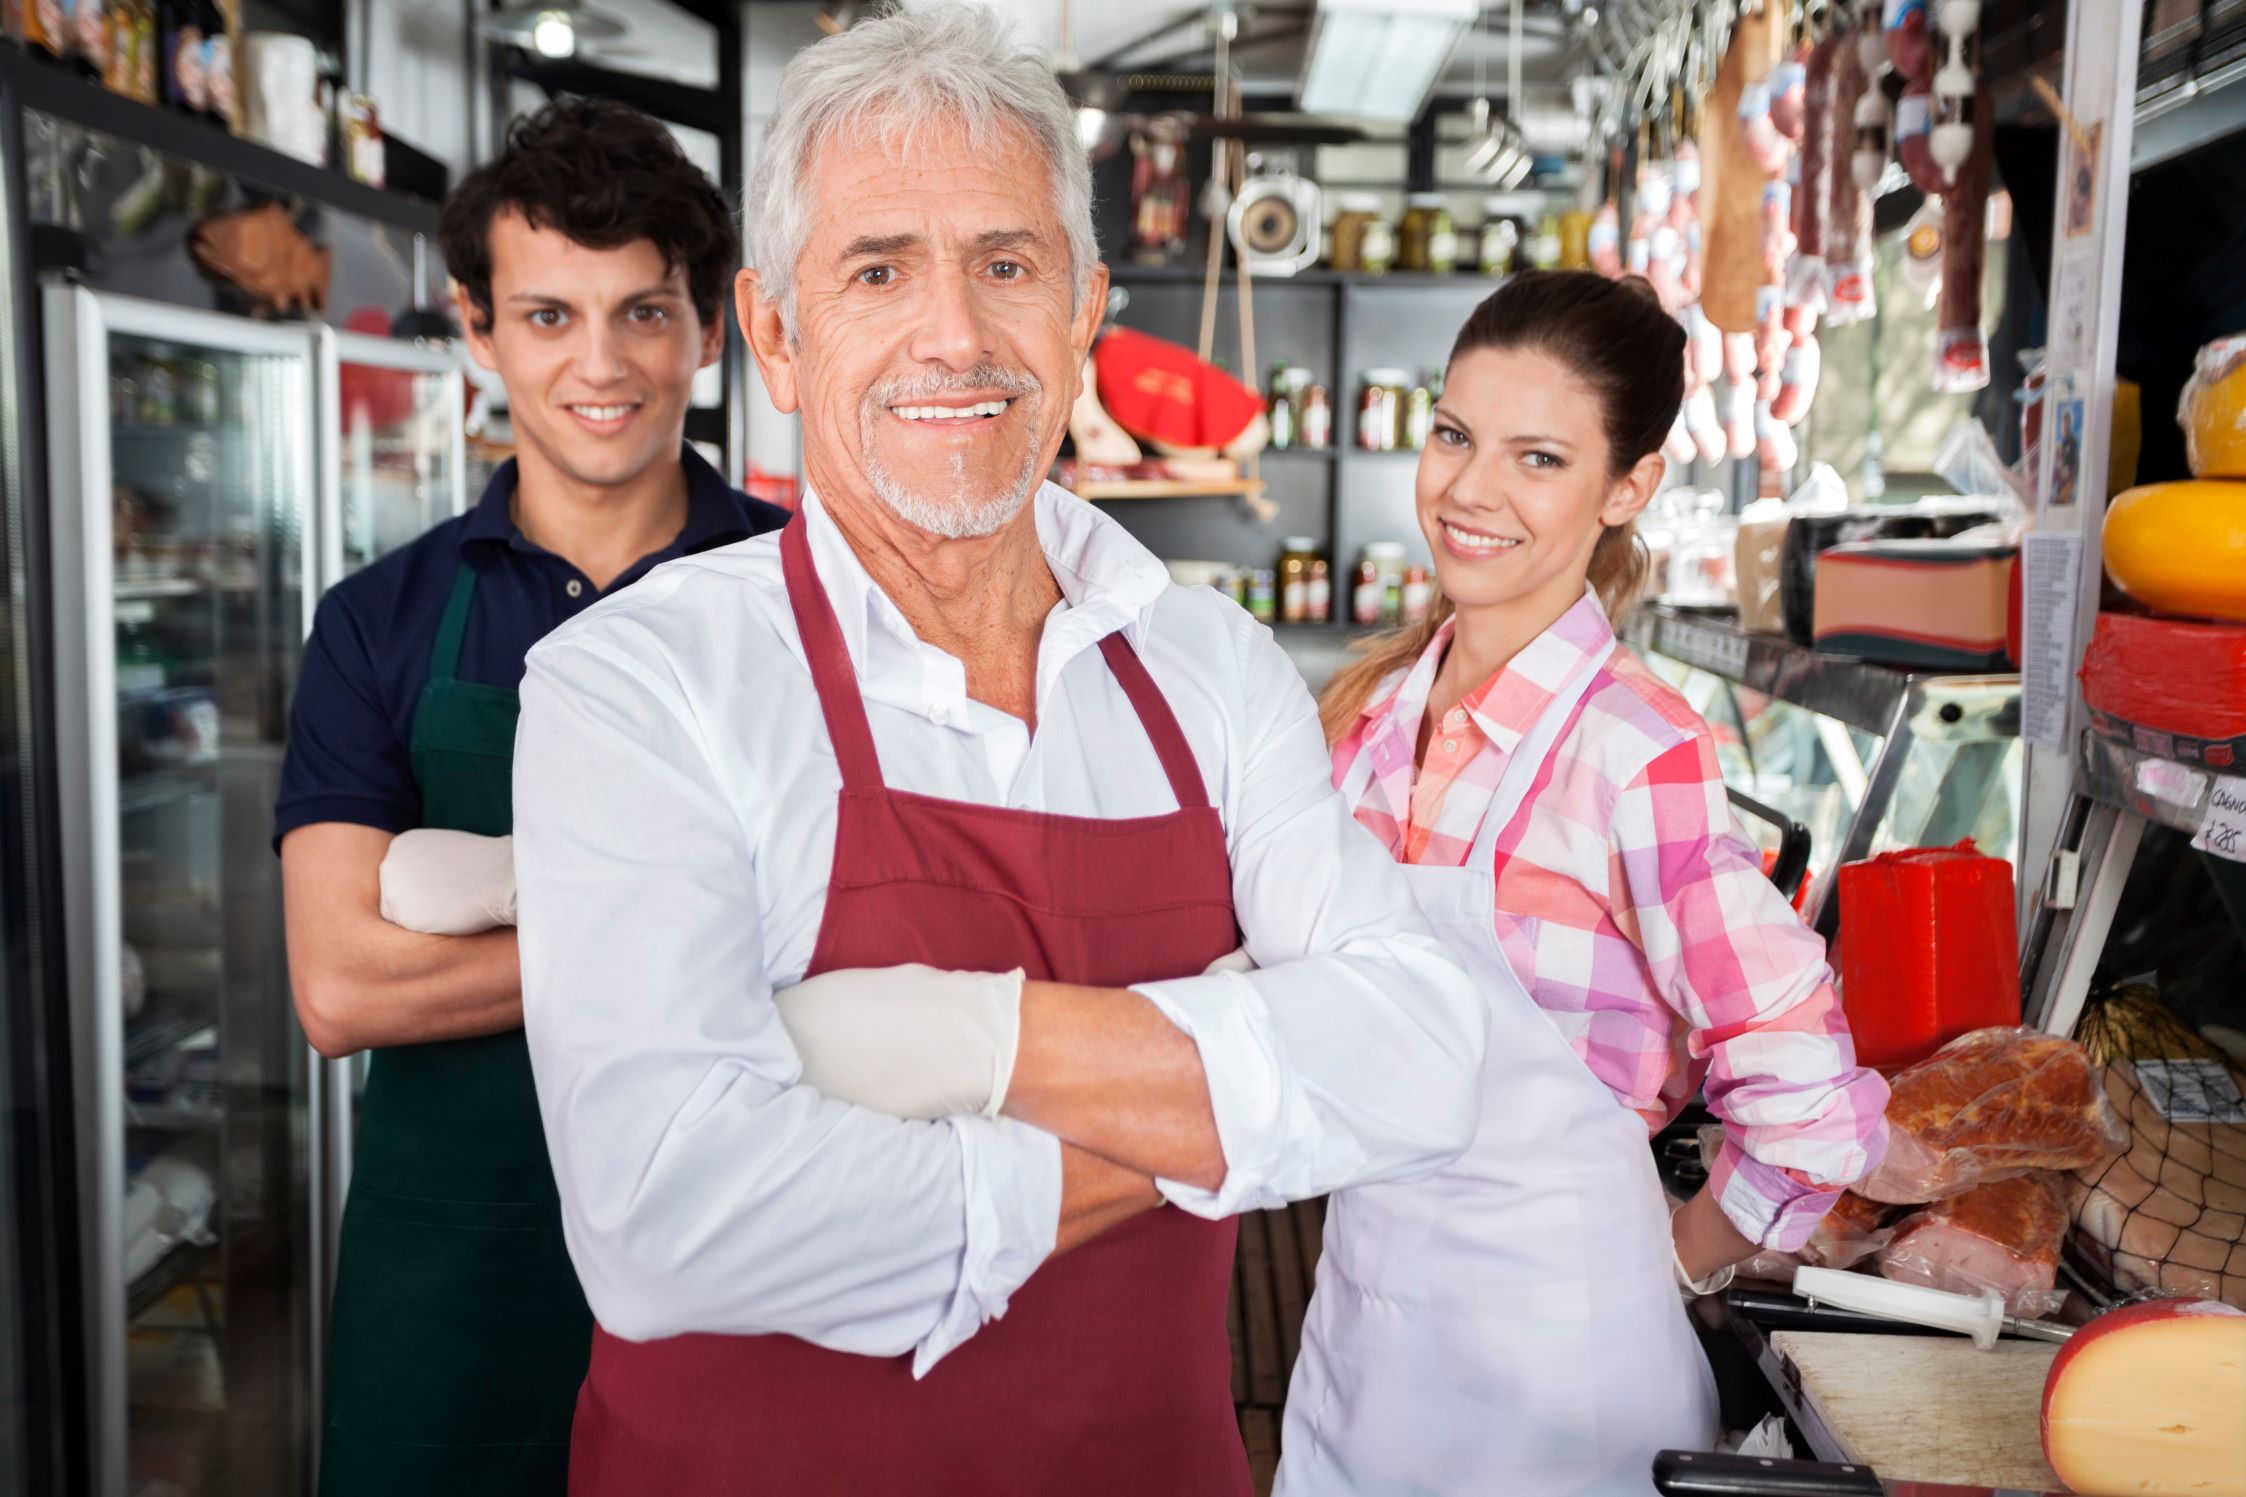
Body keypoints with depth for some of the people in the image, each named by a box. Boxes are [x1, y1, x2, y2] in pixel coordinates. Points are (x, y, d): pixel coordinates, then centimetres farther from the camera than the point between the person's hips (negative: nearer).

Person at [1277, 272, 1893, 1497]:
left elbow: (1810, 1113, -18)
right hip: (1357, 1306, 6)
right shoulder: (1379, 707, -2)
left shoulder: (1637, 759, -21)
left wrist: (1682, 1260, -4)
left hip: (1547, 1345, -5)